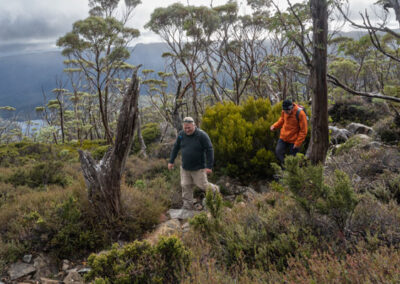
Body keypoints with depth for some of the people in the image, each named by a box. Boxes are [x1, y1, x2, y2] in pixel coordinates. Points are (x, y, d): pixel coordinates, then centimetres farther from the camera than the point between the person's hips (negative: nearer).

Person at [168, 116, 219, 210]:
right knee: (185, 186, 6)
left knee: (202, 185, 5)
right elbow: (175, 148, 11)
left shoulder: (202, 135, -16)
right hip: (185, 167, 4)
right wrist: (171, 161, 10)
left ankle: (215, 189, 36)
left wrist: (209, 166, -17)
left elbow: (209, 150, -14)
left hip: (198, 168, -4)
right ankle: (187, 207, 19)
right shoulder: (181, 135, -2)